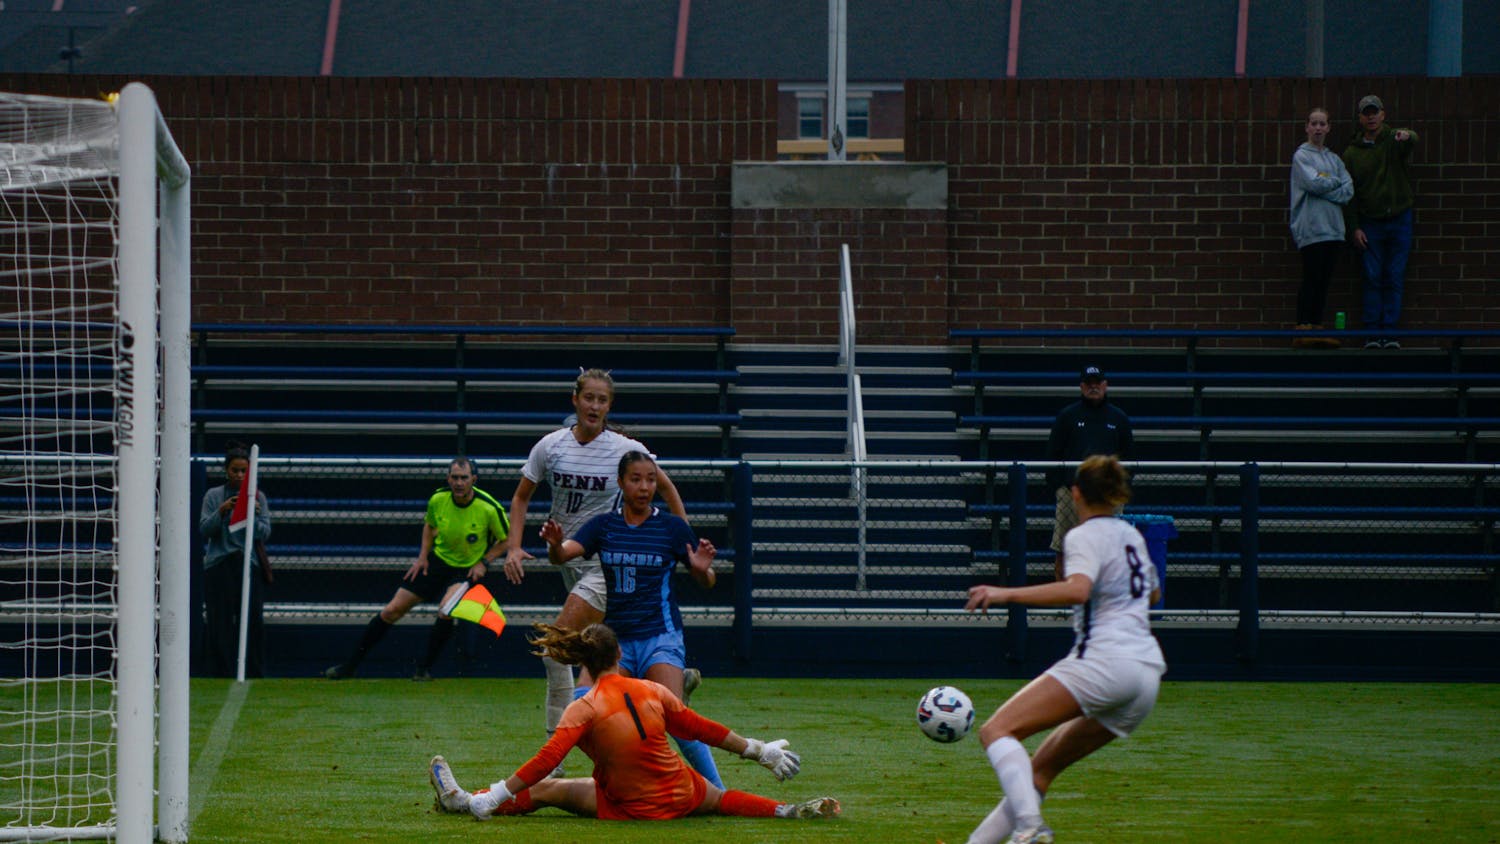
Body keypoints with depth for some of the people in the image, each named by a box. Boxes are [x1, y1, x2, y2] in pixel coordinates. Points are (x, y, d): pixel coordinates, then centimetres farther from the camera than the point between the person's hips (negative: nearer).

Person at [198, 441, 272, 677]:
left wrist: (254, 515, -16)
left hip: (249, 567, 0)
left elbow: (264, 534, 2)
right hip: (219, 567, 0)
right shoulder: (213, 496, 7)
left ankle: (255, 676, -3)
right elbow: (204, 530, -2)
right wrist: (222, 511, -16)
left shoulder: (258, 497, 9)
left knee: (252, 621, -6)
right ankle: (221, 675, -1)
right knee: (220, 624, -4)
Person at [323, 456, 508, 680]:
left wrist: (484, 563, -13)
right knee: (393, 610, 1)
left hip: (467, 570, -3)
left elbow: (506, 539, -4)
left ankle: (424, 668, -12)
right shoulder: (438, 500, -11)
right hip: (437, 560, 3)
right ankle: (350, 665, 12)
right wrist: (423, 556, 2)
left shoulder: (489, 508, -21)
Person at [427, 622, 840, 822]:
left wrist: (493, 797, -21)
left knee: (547, 789, 9)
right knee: (721, 798, 35)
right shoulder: (653, 692, -4)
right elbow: (702, 729, 6)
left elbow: (545, 762, -23)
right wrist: (760, 751, 18)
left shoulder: (584, 710, -17)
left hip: (633, 809, -4)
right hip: (684, 795, 4)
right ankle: (790, 811, 27)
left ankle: (464, 801, 9)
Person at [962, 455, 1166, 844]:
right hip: (1147, 672, 9)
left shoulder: (1085, 537, -3)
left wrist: (1005, 594, -22)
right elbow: (1152, 593, 39)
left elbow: (1077, 590, -23)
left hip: (1103, 662, -9)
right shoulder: (1131, 535, 21)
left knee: (997, 730, -16)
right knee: (1042, 768, 14)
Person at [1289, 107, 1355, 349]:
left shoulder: (1334, 159, 17)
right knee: (1312, 279, -10)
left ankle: (1317, 327, 7)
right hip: (1311, 227, -6)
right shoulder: (1301, 156, 1)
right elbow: (1314, 183, -14)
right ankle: (1303, 328, -9)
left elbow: (1348, 191, 7)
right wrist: (1336, 182, 2)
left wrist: (1325, 187, -9)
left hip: (1333, 227, 6)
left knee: (1324, 281, 5)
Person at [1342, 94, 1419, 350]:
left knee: (1395, 279, 1)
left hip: (1399, 220, 0)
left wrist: (1407, 137, -49)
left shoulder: (1394, 140, 1)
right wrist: (1354, 227, -3)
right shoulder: (1351, 153, 5)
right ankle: (1373, 332, 0)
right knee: (1373, 279, -2)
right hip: (1369, 223, 0)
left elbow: (1412, 141, -24)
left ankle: (1389, 330, 4)